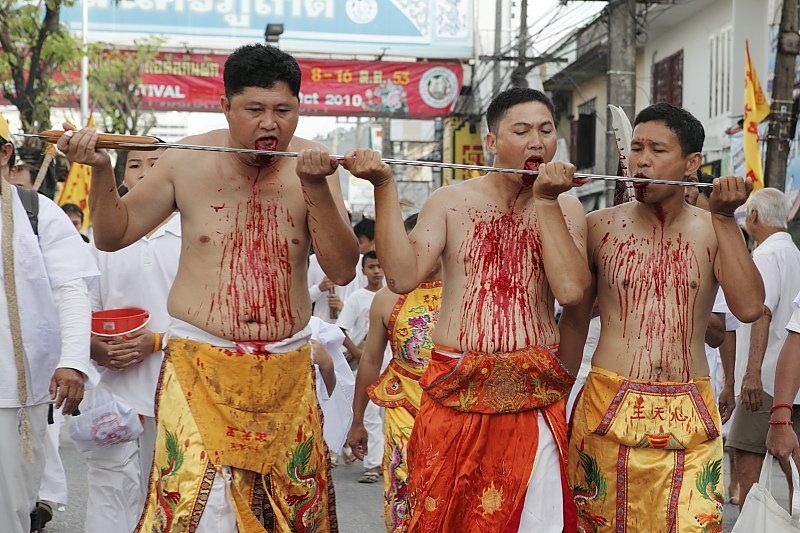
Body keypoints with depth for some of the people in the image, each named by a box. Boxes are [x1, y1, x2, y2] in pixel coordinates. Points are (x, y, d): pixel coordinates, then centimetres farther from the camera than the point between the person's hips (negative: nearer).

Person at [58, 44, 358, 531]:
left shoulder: (313, 164, -2)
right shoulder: (189, 161, -2)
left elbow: (343, 270, -8)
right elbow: (113, 235, 7)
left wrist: (315, 188, -19)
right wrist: (101, 170, -10)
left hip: (287, 370, 2)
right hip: (200, 364, -1)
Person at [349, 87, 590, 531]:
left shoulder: (565, 208, 5)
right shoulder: (450, 202, 3)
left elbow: (570, 290, -11)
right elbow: (402, 277, -11)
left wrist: (545, 201, -9)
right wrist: (384, 188, -15)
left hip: (532, 398, 1)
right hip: (455, 395, 0)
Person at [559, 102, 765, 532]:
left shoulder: (714, 230, 6)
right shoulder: (599, 227, 3)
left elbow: (749, 307, -8)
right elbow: (575, 319, 10)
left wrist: (724, 218, -9)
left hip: (690, 417, 1)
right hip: (609, 410, 0)